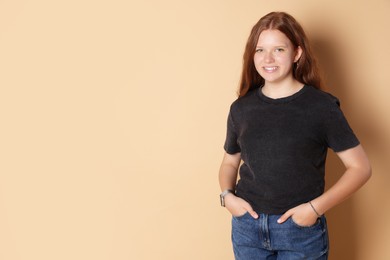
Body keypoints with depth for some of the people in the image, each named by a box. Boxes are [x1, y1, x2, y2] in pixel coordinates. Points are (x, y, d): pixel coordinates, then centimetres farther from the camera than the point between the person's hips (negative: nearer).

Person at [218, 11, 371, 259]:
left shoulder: (322, 106, -9)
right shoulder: (241, 108, 1)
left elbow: (360, 167, -6)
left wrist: (316, 207, -14)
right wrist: (227, 195, -4)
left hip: (301, 228, -3)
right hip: (247, 226, 3)